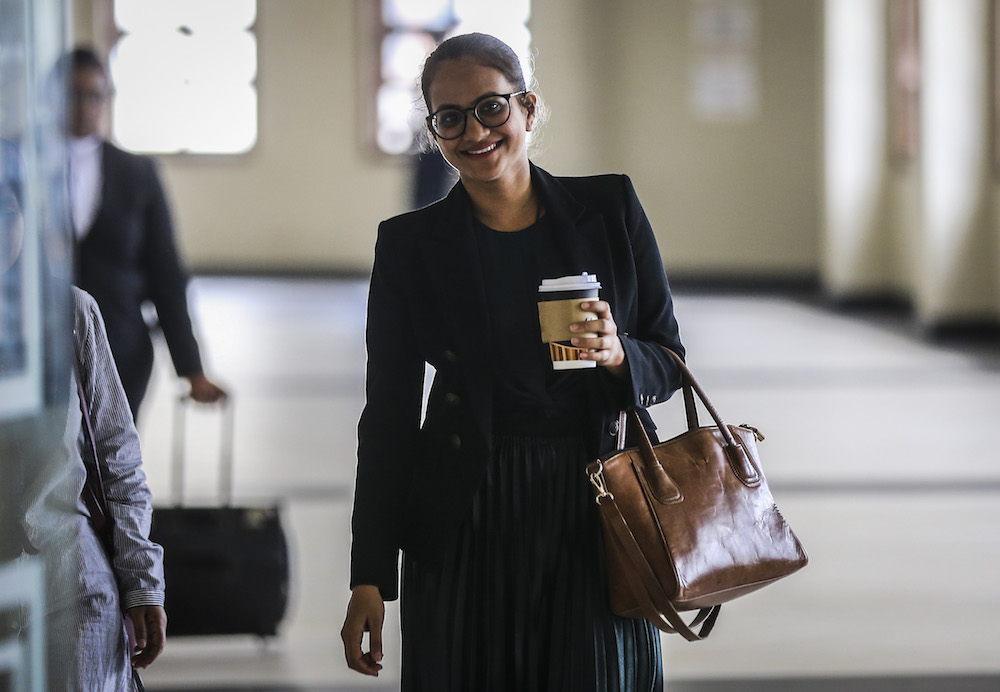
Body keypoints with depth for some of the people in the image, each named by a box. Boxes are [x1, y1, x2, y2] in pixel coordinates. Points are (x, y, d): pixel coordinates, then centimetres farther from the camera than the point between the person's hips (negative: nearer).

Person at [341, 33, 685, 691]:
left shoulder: (610, 207, 3)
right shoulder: (411, 244, 1)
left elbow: (668, 360, 8)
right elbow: (389, 414, 3)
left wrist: (616, 354, -16)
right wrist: (369, 579, -1)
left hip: (594, 514, 1)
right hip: (466, 524, 0)